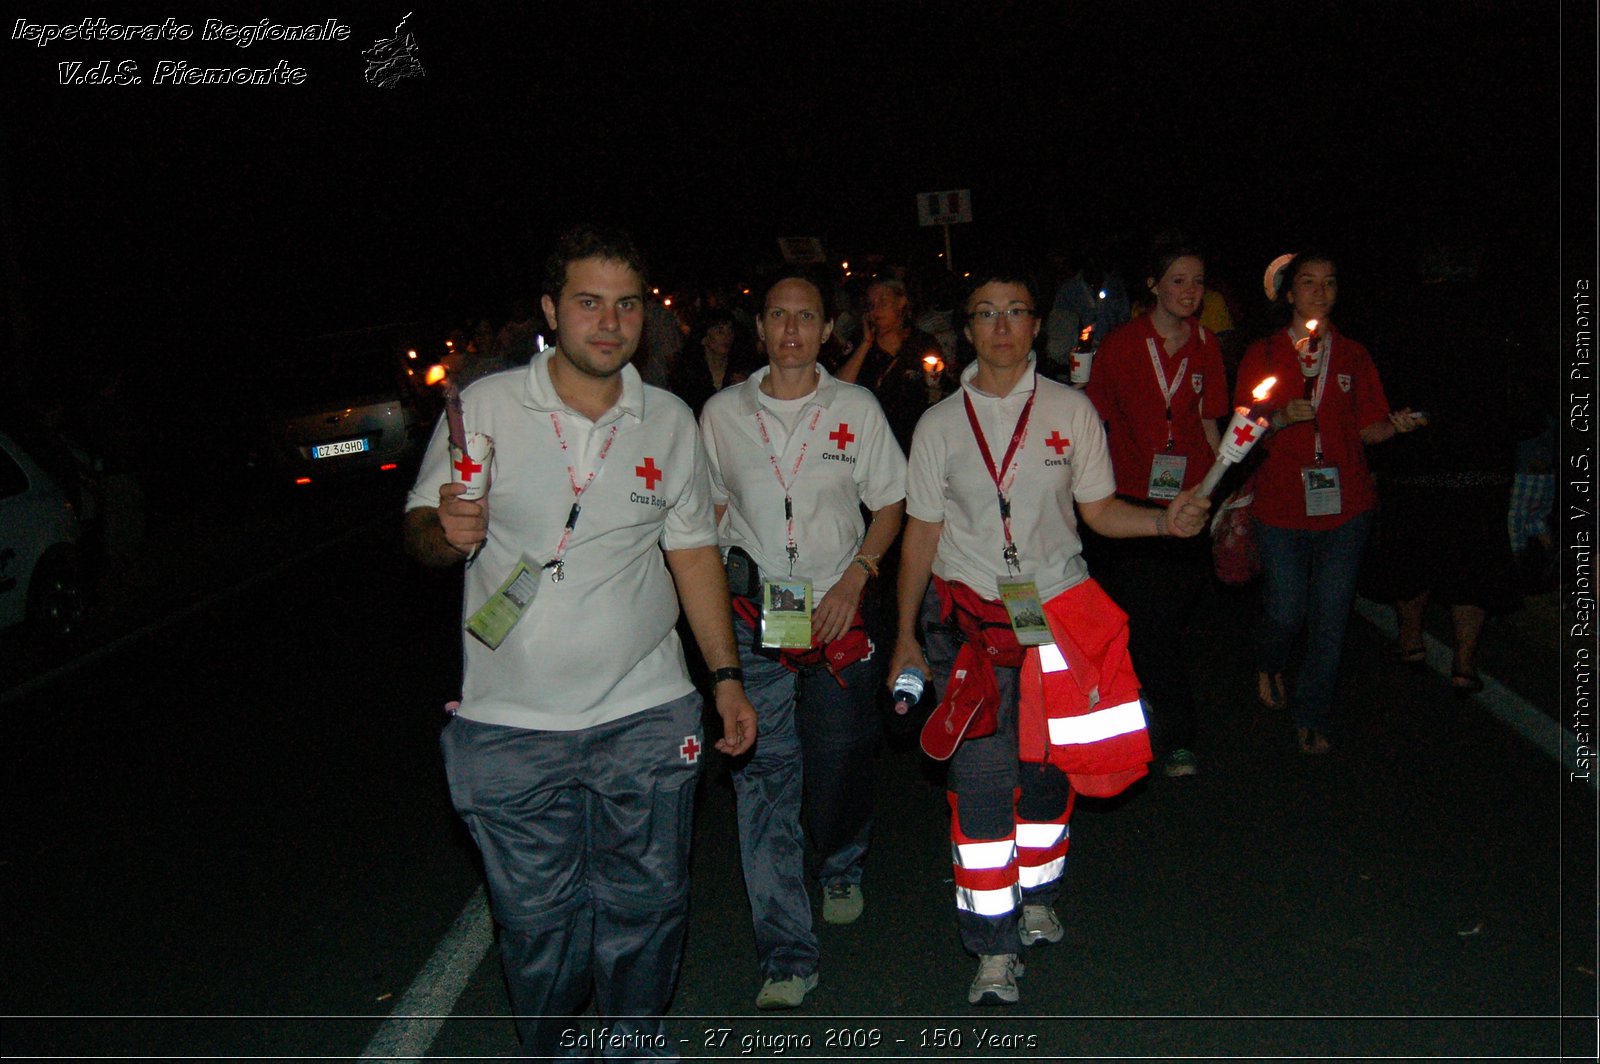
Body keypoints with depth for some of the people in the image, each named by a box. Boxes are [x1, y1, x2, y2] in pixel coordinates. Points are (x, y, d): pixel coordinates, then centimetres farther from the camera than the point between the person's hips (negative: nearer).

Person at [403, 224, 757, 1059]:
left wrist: (726, 675, 7)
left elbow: (693, 551, 11)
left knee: (646, 908, 11)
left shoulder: (670, 421, 4)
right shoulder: (484, 407, -3)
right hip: (513, 724, -1)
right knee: (537, 922, 9)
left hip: (645, 715, 2)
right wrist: (446, 531, -23)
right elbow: (420, 530, 2)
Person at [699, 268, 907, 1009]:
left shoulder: (856, 408, 2)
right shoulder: (721, 413, 4)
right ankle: (786, 956, 7)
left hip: (836, 609, 0)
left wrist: (853, 580, -7)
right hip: (750, 615, 0)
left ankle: (842, 869, 44)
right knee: (763, 777, -2)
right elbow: (709, 510, 13)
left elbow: (890, 504, 6)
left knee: (841, 760, 9)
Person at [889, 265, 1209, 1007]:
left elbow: (1098, 509, 5)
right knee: (981, 777, -5)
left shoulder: (1071, 411, 4)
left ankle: (1037, 896, 35)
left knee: (1048, 768, 10)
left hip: (1058, 605, 1)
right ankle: (994, 950, 5)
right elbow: (921, 533, 5)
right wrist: (906, 636, 6)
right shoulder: (940, 425, 3)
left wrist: (1164, 521, -14)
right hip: (968, 615, -1)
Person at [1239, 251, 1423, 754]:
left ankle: (1313, 718, 17)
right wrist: (1282, 418, -18)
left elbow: (1368, 429, 9)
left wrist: (1397, 426, -11)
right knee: (1285, 611, 0)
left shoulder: (1353, 356, 10)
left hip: (1344, 504, 2)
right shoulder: (1263, 354, 4)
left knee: (1330, 617, 2)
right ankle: (1268, 666, 35)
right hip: (1281, 505, -1)